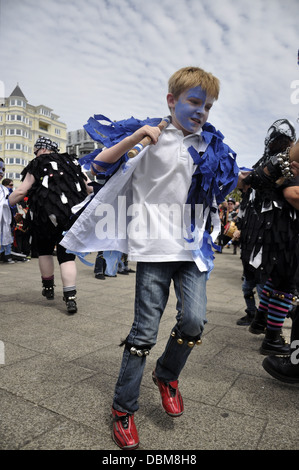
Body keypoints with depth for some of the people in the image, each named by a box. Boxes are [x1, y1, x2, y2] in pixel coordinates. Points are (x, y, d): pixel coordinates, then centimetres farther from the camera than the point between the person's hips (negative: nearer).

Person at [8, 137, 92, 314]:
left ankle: (48, 287, 31)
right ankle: (70, 297, -7)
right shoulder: (73, 162, 15)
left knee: (45, 250, 20)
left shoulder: (39, 164, 4)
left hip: (47, 216, -3)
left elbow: (21, 191, 0)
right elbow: (88, 188, 14)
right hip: (72, 216, 3)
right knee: (67, 255, 4)